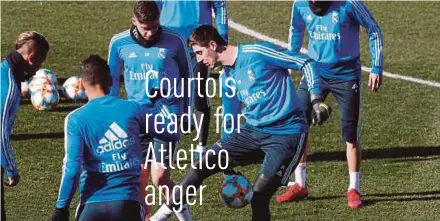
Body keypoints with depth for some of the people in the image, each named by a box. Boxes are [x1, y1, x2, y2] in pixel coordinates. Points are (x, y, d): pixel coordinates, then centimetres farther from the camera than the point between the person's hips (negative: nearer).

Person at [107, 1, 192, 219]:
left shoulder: (174, 41, -8)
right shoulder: (119, 43, -3)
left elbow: (186, 75, 7)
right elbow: (112, 79, 11)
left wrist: (187, 112, 9)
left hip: (167, 114, -3)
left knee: (159, 177, -10)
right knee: (138, 177, 5)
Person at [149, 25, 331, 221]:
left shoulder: (256, 53, -13)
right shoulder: (227, 76, 11)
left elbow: (306, 64, -10)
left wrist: (316, 100, -18)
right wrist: (227, 163, 23)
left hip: (287, 134, -7)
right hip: (253, 131, 7)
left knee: (259, 197, -14)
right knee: (204, 164, -5)